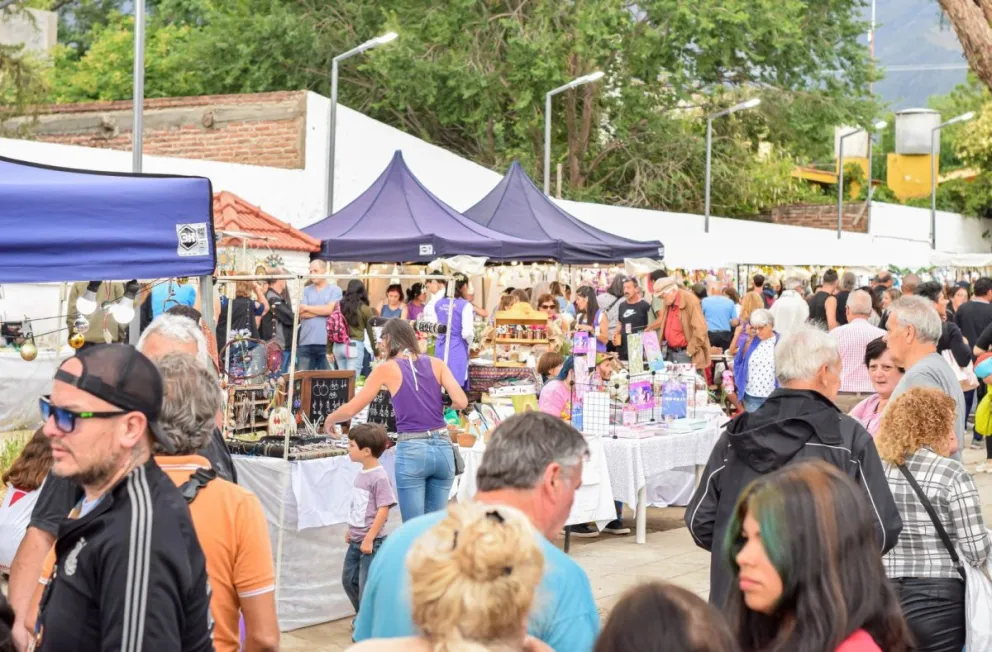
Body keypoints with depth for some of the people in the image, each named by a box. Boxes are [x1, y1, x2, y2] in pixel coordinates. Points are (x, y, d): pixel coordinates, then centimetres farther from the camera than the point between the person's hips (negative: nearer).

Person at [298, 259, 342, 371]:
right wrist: (322, 311, -6)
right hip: (305, 342, 2)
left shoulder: (335, 290, 6)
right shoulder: (305, 291, 12)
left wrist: (307, 308, 0)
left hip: (326, 342, -2)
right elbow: (302, 314, -1)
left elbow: (329, 309, -9)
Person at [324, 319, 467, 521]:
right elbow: (461, 402, -1)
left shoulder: (387, 369, 2)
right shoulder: (436, 364, 9)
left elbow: (351, 409, 5)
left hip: (411, 451, -3)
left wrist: (330, 420, 25)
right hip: (442, 447, 3)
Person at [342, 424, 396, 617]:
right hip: (356, 541, 9)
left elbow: (383, 510, -21)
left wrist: (369, 538, -21)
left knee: (367, 585, -4)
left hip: (372, 541, -9)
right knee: (349, 579, 19)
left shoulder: (379, 477, -19)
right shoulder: (361, 474, 6)